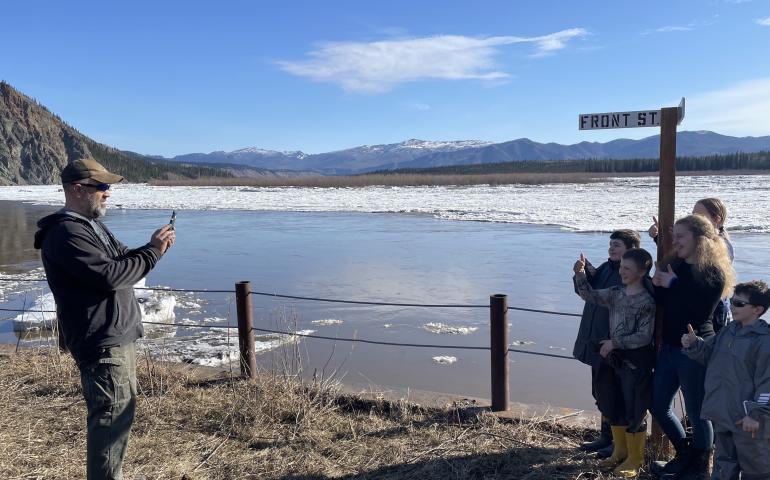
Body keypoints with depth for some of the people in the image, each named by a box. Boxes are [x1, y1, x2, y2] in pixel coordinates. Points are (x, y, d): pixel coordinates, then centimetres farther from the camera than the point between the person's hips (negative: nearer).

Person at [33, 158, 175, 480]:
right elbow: (109, 276, -27)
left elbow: (122, 259, 19)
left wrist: (151, 247, -1)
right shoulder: (66, 234, -19)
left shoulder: (92, 225, 15)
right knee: (114, 413, -5)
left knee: (120, 409, 20)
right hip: (101, 342, -11)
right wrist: (153, 252, -18)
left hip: (116, 335, 11)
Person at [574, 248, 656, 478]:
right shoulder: (615, 293, 3)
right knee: (613, 407, 17)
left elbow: (644, 336, -18)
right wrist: (580, 274, -10)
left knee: (633, 412, 5)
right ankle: (620, 451, 35)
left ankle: (634, 459, 22)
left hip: (636, 362, -7)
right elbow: (590, 295, 5)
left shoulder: (647, 301, -16)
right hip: (613, 358, 7)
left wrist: (614, 342, -18)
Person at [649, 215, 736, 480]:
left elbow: (702, 312, -22)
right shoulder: (675, 265, 8)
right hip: (670, 346, 8)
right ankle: (684, 455, 34)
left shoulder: (712, 272, -11)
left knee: (697, 412, 6)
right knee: (658, 405, 15)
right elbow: (663, 303, 8)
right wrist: (658, 285, -10)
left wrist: (673, 284, -20)